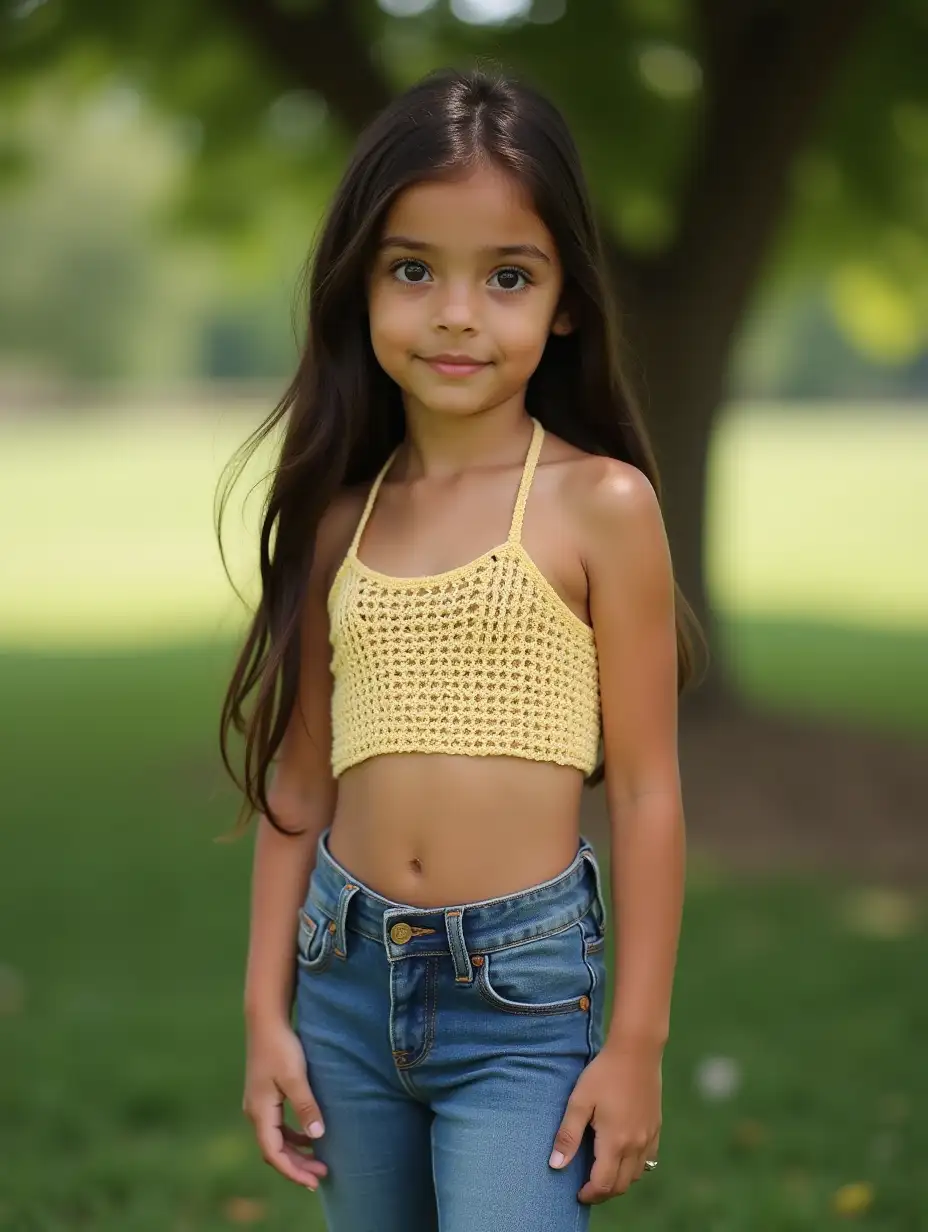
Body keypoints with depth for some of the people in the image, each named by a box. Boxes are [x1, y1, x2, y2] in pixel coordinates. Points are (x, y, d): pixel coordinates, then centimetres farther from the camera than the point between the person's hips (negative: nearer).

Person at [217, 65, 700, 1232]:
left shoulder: (600, 503, -8)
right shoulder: (340, 513, 5)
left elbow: (645, 791, -6)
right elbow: (299, 780, 9)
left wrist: (637, 1041, -8)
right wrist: (266, 1009, 7)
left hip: (522, 993, -4)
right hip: (346, 973, 5)